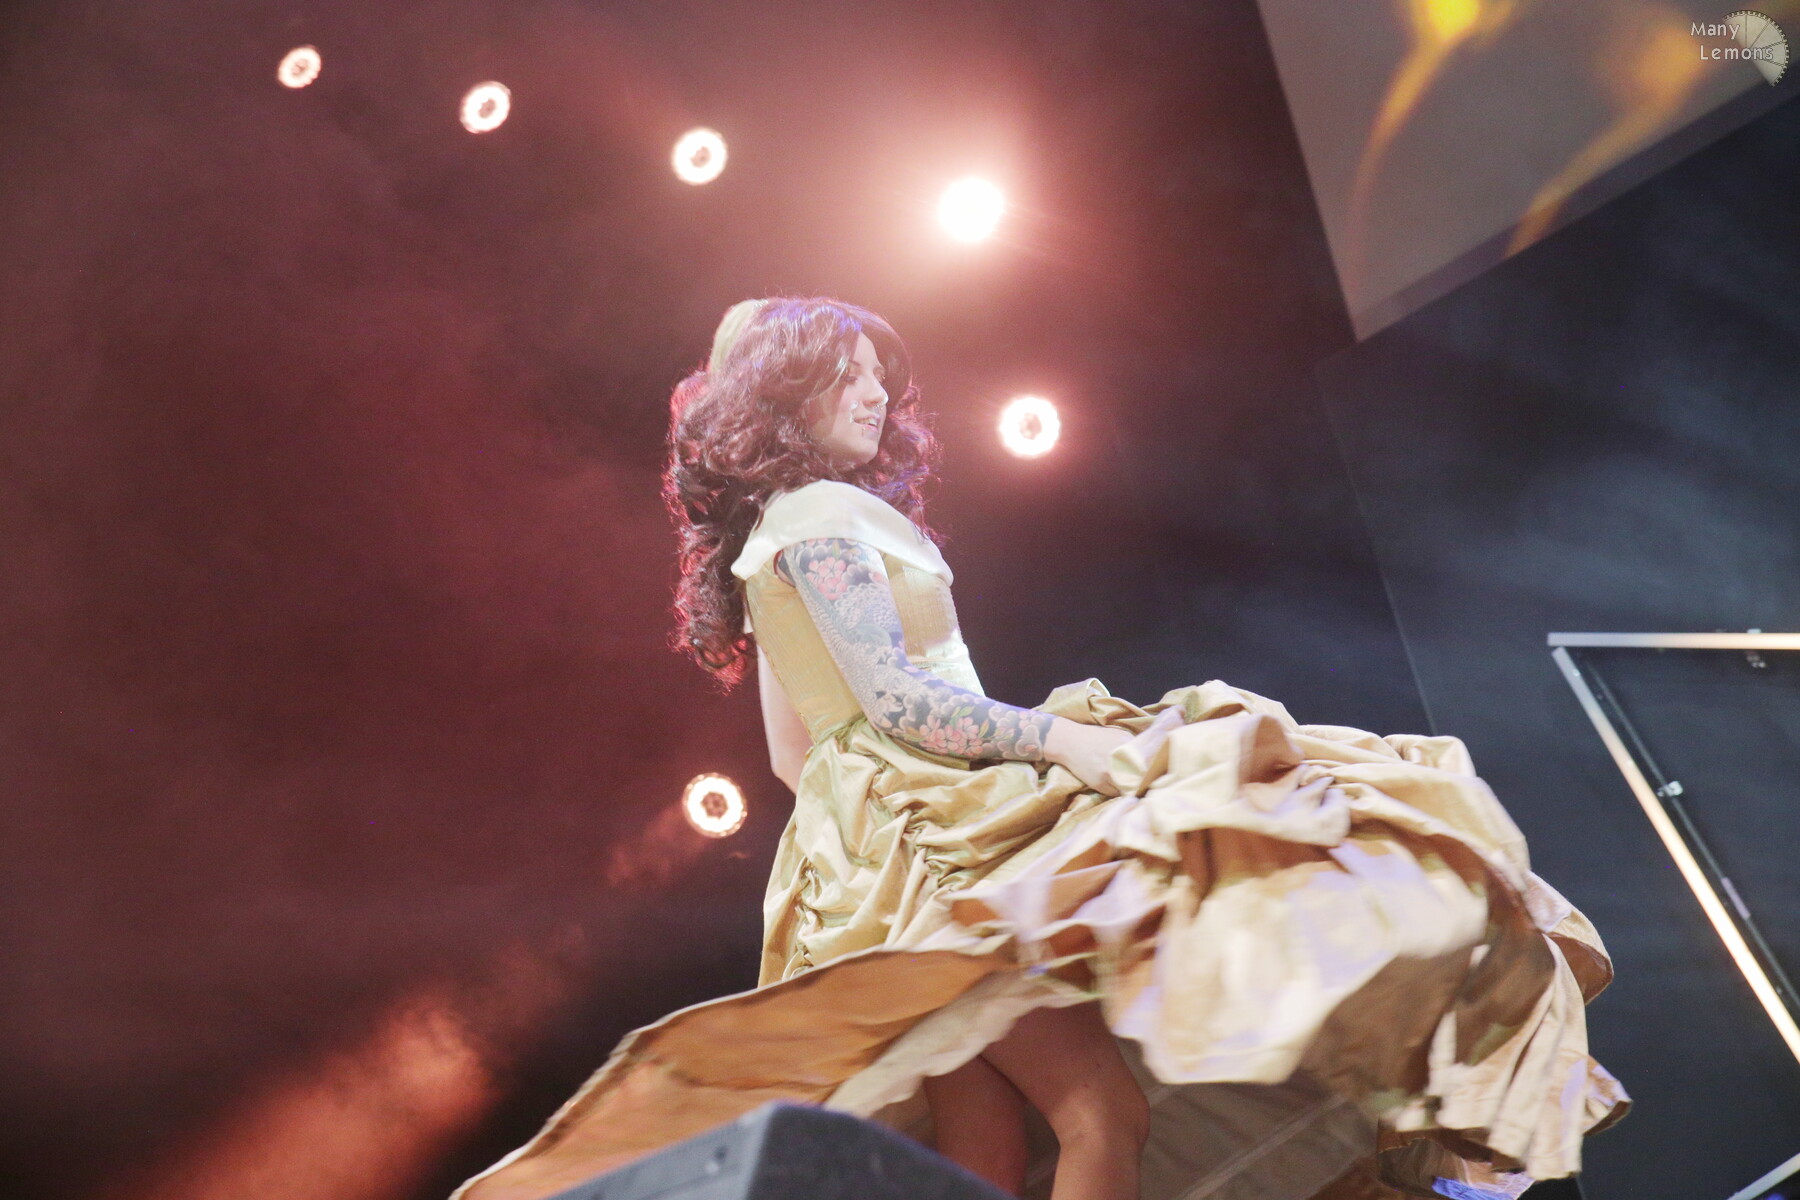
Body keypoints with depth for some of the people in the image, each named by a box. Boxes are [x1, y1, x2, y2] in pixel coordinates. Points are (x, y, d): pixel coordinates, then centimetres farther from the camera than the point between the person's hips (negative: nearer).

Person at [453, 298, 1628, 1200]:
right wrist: (1061, 734, -20)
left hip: (874, 849, 10)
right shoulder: (822, 514, -4)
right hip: (922, 835, -10)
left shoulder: (770, 538, 25)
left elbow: (792, 752, 26)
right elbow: (891, 698, -16)